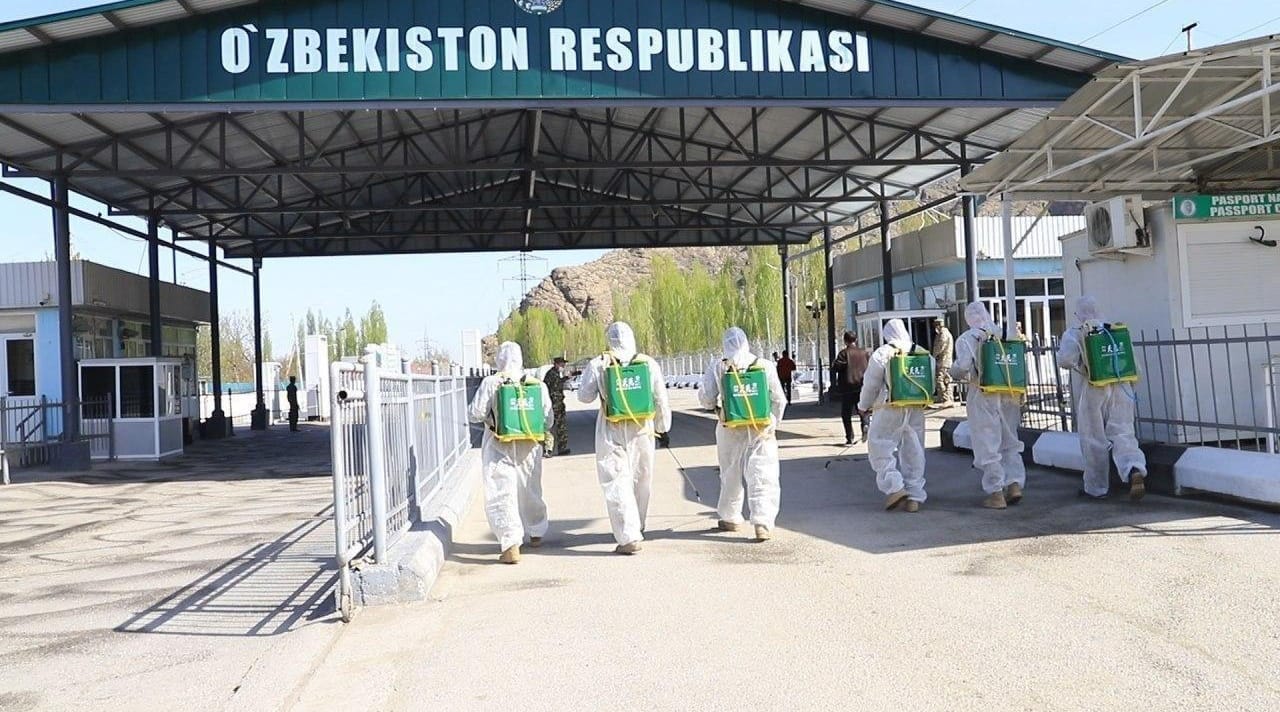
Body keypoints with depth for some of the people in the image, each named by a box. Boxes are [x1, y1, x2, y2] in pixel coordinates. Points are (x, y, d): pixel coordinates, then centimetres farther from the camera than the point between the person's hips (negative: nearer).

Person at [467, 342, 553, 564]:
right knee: (530, 491, 21)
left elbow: (475, 414, -11)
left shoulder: (490, 383, -11)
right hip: (529, 446, 4)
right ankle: (536, 533, 39)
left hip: (498, 448, -4)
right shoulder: (537, 384, -2)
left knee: (500, 495, -2)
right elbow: (547, 418, 0)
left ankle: (511, 544, -13)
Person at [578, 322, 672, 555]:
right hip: (642, 430, 3)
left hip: (612, 432, -3)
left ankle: (629, 537, -8)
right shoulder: (648, 363, 1)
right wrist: (663, 428, 14)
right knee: (641, 480, 18)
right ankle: (637, 529, 34)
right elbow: (661, 400, 4)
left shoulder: (598, 365, -6)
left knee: (617, 483, -1)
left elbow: (585, 396, 0)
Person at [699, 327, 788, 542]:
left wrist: (716, 406, 21)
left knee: (730, 475, 17)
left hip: (730, 430, 1)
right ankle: (763, 522, -13)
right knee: (762, 476, -1)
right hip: (761, 430, 0)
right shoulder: (765, 367, -3)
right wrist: (774, 423, 15)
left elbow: (706, 399, -2)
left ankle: (730, 518, 29)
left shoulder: (717, 369, -6)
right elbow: (779, 399, 1)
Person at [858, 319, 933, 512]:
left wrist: (863, 406, 13)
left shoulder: (881, 354, -6)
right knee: (914, 451, 11)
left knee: (879, 448, 3)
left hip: (889, 410, -5)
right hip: (916, 410, 5)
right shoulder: (923, 353, 8)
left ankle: (895, 487, -12)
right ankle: (915, 497, 12)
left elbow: (871, 384, -2)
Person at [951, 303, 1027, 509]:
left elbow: (962, 366, -17)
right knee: (1010, 442, 18)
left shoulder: (967, 339, -8)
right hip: (1009, 395, 5)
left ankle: (996, 493, 4)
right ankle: (1015, 484, 13)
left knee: (987, 446, 2)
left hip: (983, 397, -5)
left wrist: (955, 374, 5)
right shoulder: (1004, 334, 6)